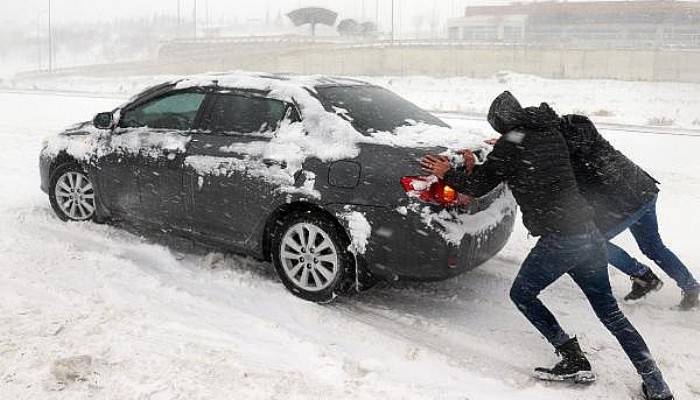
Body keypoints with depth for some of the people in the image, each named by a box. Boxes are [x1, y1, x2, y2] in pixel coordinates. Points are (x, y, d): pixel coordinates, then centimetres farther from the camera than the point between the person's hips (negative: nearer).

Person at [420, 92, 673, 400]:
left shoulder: (511, 145, -5)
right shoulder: (551, 132, 14)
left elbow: (477, 186, 1)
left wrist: (446, 173, 16)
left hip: (558, 240, -7)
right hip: (590, 234, 7)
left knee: (522, 294, 17)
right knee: (608, 309, 18)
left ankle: (574, 360, 12)